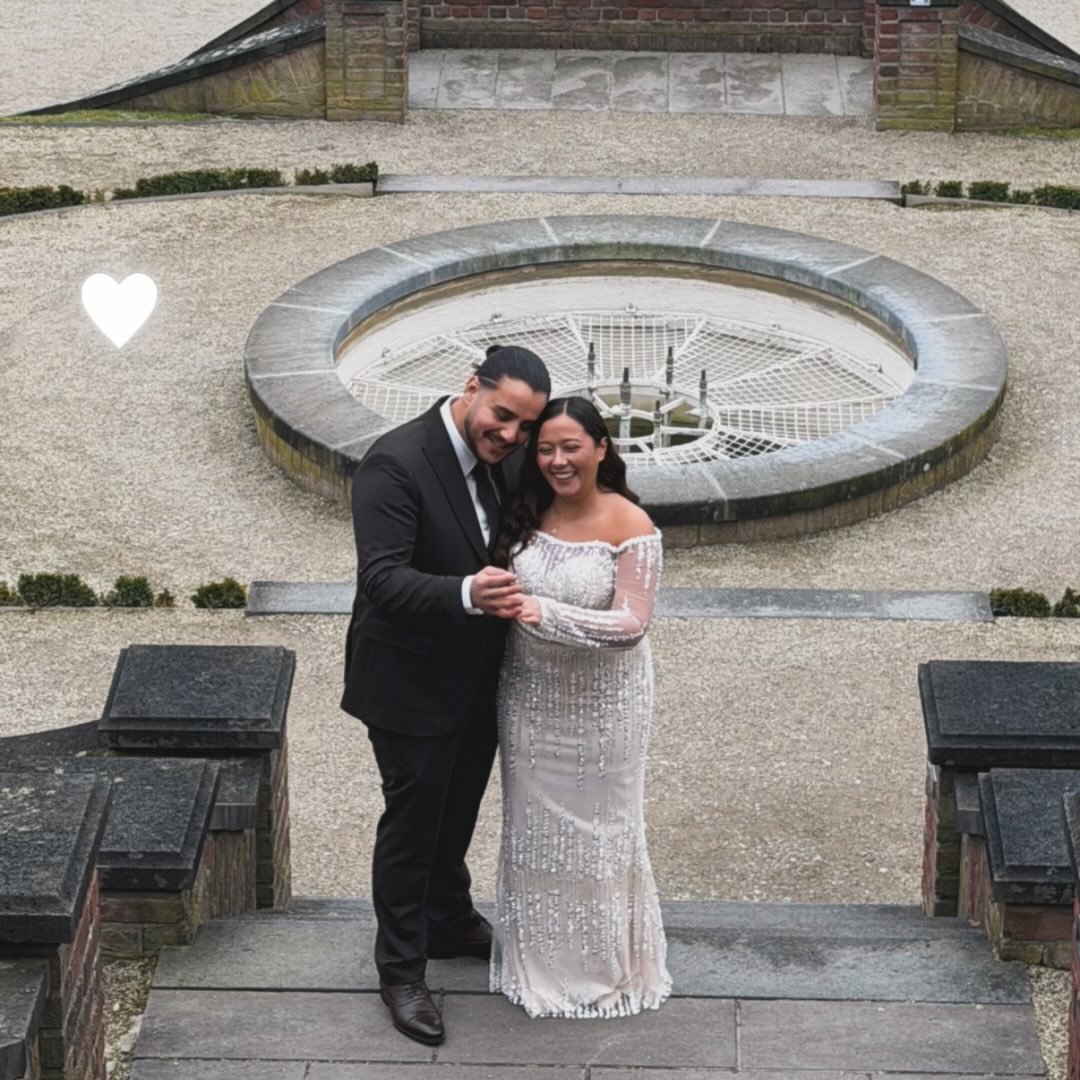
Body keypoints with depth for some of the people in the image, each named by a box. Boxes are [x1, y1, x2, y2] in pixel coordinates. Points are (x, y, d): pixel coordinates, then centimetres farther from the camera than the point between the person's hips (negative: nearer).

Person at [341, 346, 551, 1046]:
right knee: (412, 823, 8)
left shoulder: (500, 457, -3)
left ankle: (449, 922, 48)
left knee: (458, 811, 26)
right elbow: (382, 579, -33)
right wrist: (466, 593, -48)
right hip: (413, 681, -7)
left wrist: (517, 591, -8)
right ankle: (402, 969, 23)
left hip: (476, 679, 7)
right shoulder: (396, 463, -27)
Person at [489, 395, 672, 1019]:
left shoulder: (630, 527, -19)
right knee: (534, 826, 16)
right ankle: (539, 960, 34)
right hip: (532, 698, 4)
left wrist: (543, 612, -31)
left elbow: (630, 625, -24)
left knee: (597, 828, 11)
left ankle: (607, 966, 30)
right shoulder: (527, 515, -4)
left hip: (602, 704, -4)